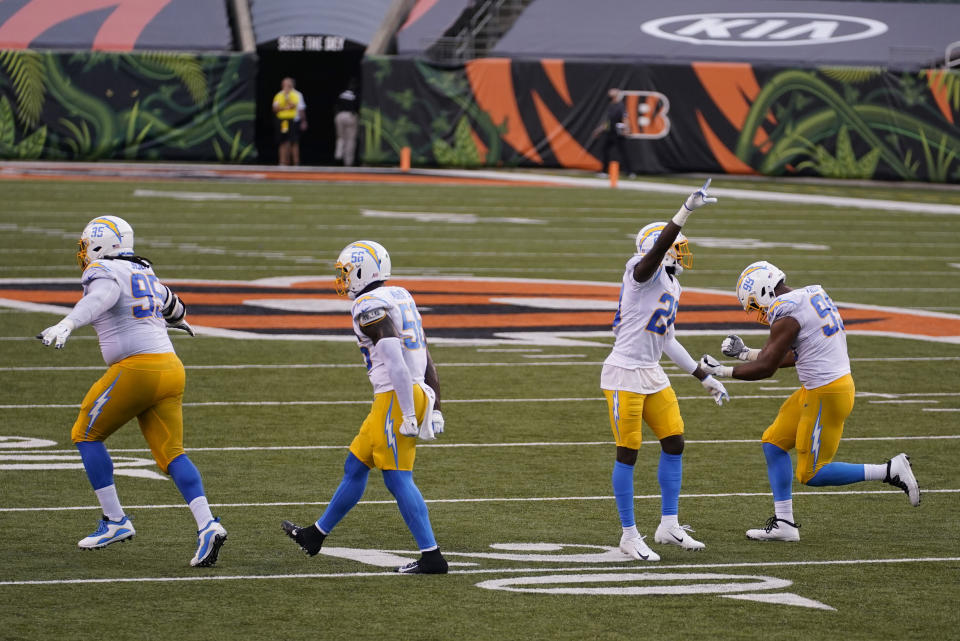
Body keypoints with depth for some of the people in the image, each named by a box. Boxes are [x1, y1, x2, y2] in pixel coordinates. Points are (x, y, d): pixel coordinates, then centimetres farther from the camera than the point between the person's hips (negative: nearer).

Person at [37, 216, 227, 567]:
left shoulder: (103, 273, -2)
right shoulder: (144, 274, 22)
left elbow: (101, 297, -27)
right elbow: (170, 304, 43)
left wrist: (67, 324, -45)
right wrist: (178, 319, 68)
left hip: (136, 367, -7)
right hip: (170, 369, 7)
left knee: (86, 435, 11)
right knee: (170, 453, 4)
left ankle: (116, 521, 9)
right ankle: (207, 524, -16)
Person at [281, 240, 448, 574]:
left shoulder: (370, 306, -13)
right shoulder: (401, 298, 16)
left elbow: (395, 361, -23)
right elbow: (426, 361, 16)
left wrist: (408, 415, -22)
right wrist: (434, 409, 18)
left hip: (396, 397, -10)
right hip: (415, 393, 10)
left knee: (398, 479, -4)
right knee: (355, 467, 19)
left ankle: (431, 556, -4)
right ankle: (316, 535, 31)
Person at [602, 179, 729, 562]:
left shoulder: (672, 286, 14)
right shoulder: (645, 271, -12)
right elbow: (659, 247, -35)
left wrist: (704, 377, 24)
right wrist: (688, 210, -43)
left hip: (652, 374, 9)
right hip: (624, 374, -9)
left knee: (674, 442, 8)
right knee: (628, 452, -2)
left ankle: (669, 526, 17)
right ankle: (629, 535, 6)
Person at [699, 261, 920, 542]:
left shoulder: (786, 315, -18)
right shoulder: (813, 295, 11)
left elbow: (766, 368, -13)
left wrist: (722, 371, -1)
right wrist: (745, 353, 22)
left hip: (825, 395, -10)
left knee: (812, 474, 1)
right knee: (774, 442, 15)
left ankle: (890, 471, -1)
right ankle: (784, 523, 16)